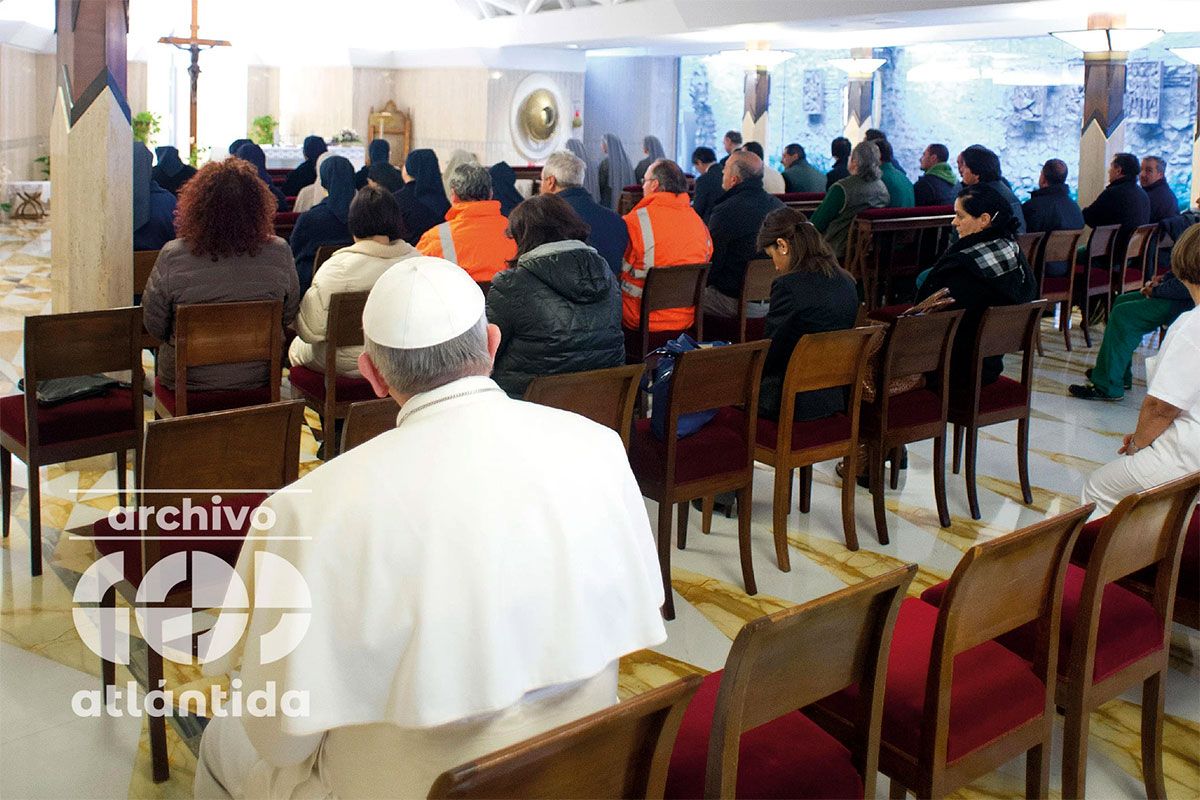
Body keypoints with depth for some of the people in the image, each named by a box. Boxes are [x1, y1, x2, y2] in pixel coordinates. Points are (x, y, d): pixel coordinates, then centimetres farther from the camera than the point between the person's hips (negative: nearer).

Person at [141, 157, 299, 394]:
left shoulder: (172, 256, -17)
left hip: (188, 380, -1)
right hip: (259, 377, 2)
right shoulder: (279, 253, -13)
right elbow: (289, 315, 1)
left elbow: (154, 325, -6)